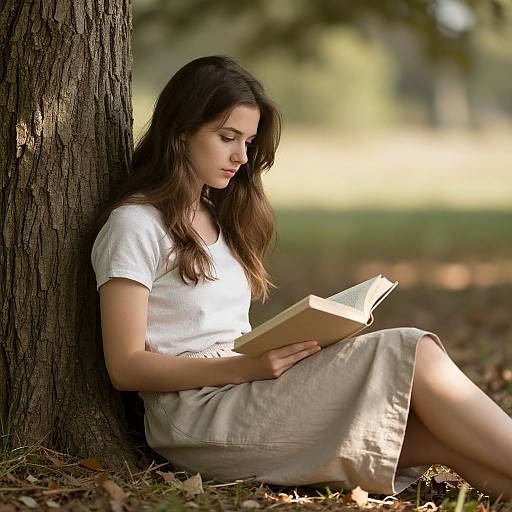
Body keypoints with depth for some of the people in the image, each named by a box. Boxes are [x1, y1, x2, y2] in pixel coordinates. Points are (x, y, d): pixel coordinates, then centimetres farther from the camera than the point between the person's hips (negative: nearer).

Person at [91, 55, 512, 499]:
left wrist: (313, 335, 0)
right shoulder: (134, 225, -4)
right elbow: (126, 367, -10)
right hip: (197, 413, -7)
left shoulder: (218, 220, 22)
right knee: (411, 355, -21)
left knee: (434, 435, -17)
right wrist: (247, 367, -19)